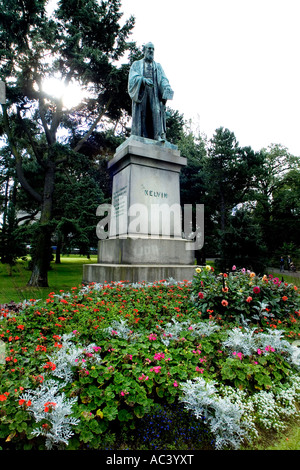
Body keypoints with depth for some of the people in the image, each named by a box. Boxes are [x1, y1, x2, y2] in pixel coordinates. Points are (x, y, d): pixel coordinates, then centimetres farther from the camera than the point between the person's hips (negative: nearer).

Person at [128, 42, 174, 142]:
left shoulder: (158, 66, 27)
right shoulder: (136, 64, 21)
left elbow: (163, 79, 13)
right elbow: (133, 77, 3)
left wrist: (166, 88, -11)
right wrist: (143, 79, -19)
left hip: (155, 93, 1)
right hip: (141, 92, -1)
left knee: (156, 110, -21)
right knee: (141, 114, -14)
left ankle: (159, 135, -33)